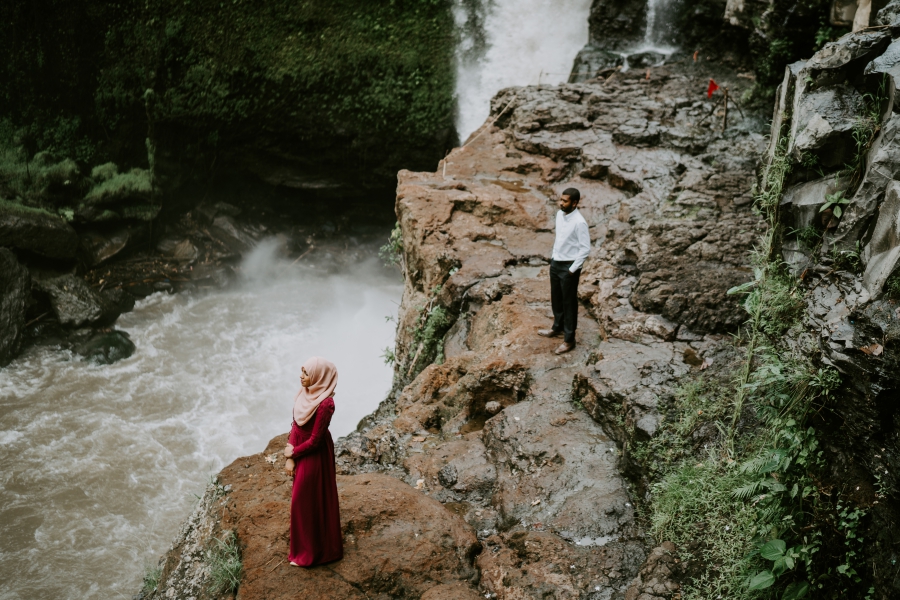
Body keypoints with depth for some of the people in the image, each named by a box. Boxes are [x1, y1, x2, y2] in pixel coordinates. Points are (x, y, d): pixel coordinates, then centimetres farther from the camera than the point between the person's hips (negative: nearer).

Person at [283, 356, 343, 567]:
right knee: (303, 499, 23)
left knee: (307, 501, 6)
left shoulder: (325, 404, -30)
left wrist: (292, 453, -10)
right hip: (301, 451, 9)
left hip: (314, 456, -9)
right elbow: (296, 423, 3)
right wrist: (290, 455, -5)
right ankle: (308, 544, 44)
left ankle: (309, 551, 25)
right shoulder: (307, 392, -5)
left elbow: (315, 440, -24)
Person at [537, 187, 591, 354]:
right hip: (556, 263, 8)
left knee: (569, 303, 4)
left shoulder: (579, 222, -23)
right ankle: (557, 328, 42)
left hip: (568, 267, -8)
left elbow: (585, 249, -20)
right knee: (556, 298, 22)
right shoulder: (559, 214, 1)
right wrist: (553, 256, 16)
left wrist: (572, 269, -17)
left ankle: (569, 339, 15)